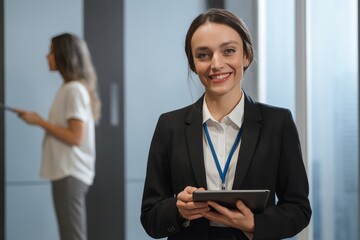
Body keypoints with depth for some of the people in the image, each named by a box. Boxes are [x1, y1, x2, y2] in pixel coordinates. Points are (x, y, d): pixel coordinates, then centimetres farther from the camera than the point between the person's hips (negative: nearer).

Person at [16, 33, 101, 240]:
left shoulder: (74, 89, -13)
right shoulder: (70, 88, 14)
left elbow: (75, 137, -19)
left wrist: (39, 121, -14)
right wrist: (39, 121, 9)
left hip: (69, 173, -10)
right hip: (68, 171, 10)